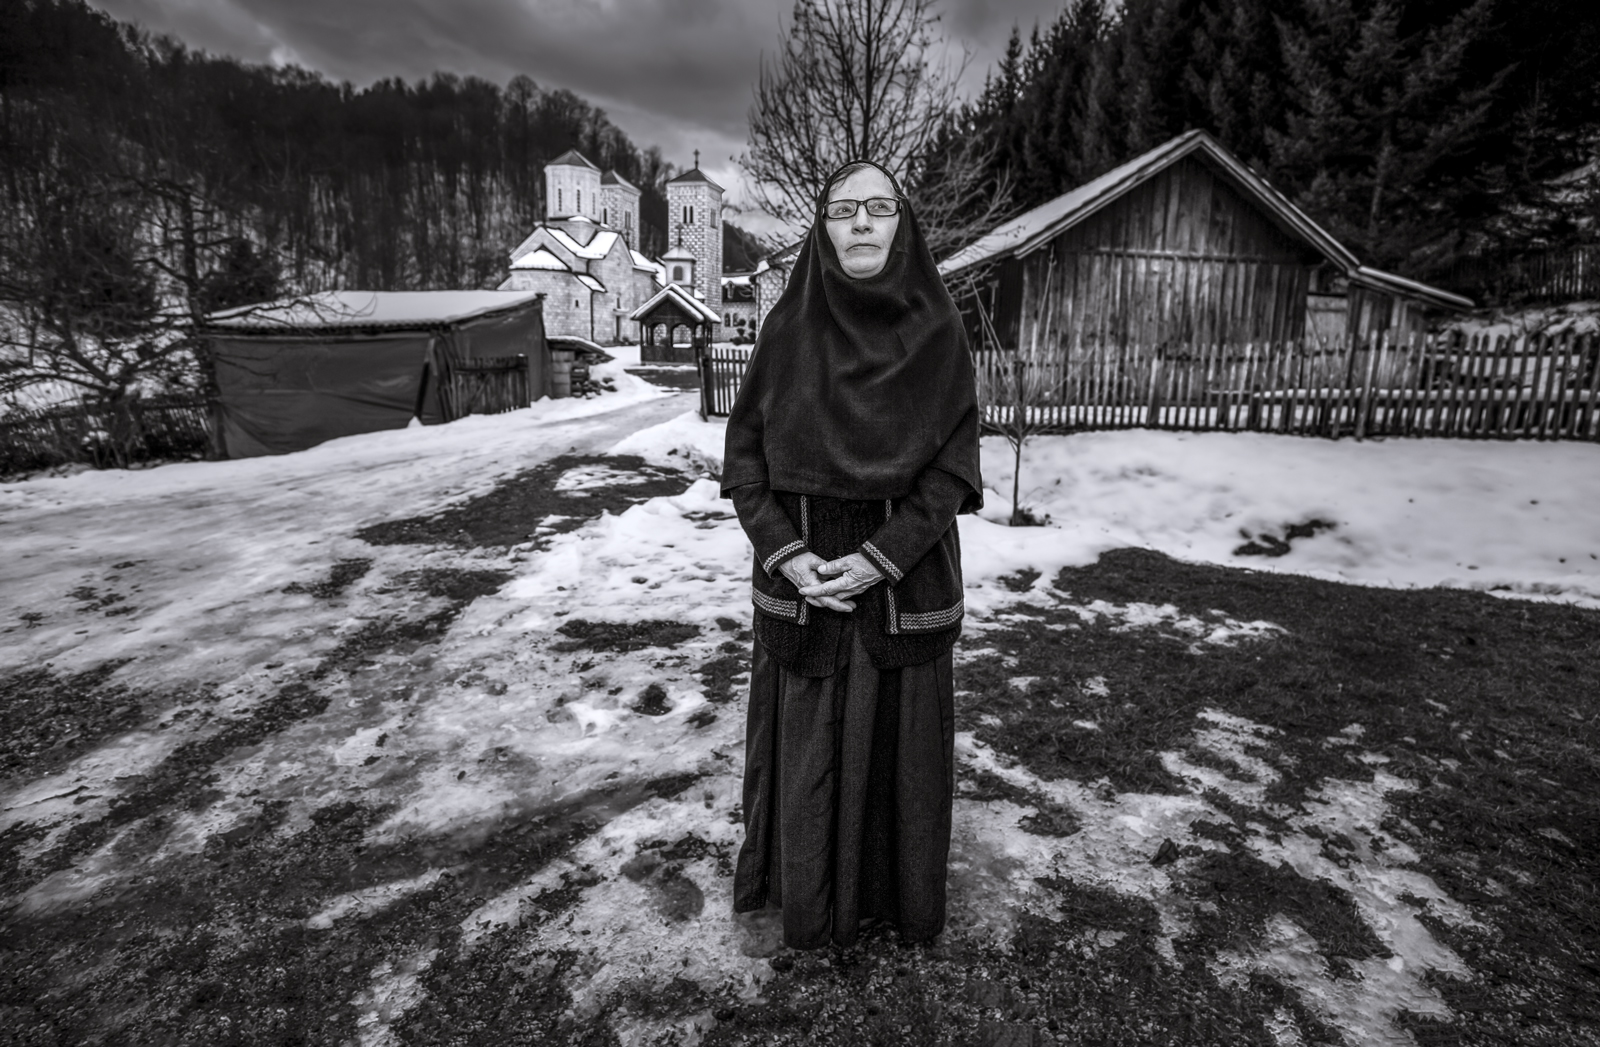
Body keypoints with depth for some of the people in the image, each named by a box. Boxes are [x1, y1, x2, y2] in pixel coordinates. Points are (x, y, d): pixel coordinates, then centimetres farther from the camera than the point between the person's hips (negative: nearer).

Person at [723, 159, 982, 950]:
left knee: (899, 739, 11)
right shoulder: (789, 327, -1)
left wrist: (882, 557, -17)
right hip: (800, 576, 1)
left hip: (904, 581, 0)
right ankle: (805, 898, 36)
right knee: (806, 742, 11)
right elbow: (743, 448, 0)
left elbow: (955, 463, -6)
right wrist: (785, 552, -13)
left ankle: (899, 894, 36)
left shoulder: (937, 329, -3)